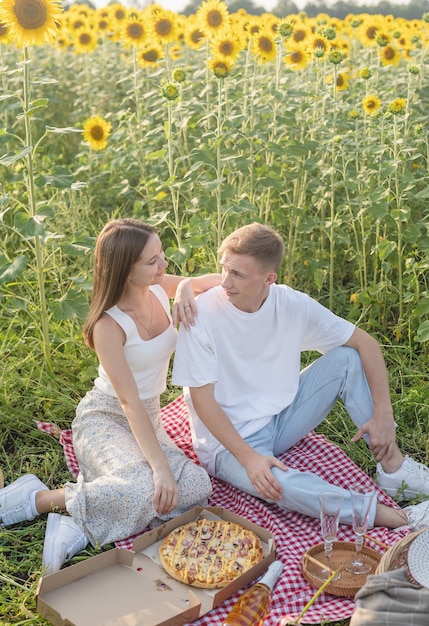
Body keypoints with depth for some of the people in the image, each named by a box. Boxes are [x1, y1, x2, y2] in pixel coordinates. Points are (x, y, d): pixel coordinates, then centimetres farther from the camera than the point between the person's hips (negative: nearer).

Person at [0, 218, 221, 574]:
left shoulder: (159, 288, -5)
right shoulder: (110, 325, -23)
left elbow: (220, 282, 7)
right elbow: (129, 402, -25)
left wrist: (187, 286, -16)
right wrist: (161, 467, -30)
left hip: (149, 419, 7)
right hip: (105, 419, -6)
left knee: (197, 488, -21)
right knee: (146, 489, -35)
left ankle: (80, 525, -17)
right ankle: (38, 498, -13)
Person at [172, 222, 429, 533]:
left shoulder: (292, 304, -11)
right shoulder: (203, 314, -20)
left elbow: (366, 343, -4)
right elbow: (202, 399, -19)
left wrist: (383, 413, -13)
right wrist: (248, 457, -28)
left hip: (281, 419, 5)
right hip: (229, 439, -4)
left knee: (346, 357, -11)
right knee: (279, 483, -36)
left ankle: (393, 466, -6)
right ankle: (397, 517, -23)